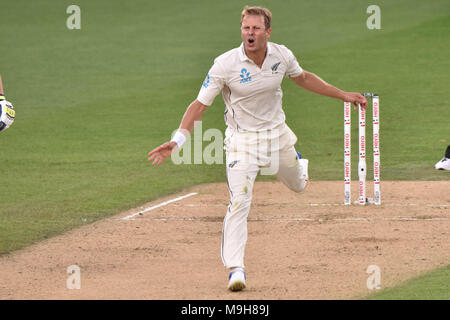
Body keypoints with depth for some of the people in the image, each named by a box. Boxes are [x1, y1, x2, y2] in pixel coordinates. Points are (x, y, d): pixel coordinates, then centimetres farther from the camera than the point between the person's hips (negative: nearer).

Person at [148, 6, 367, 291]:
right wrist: (177, 141, -31)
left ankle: (298, 164, 62)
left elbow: (303, 78, 11)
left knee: (298, 185, 24)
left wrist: (342, 95, 13)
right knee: (239, 203, -16)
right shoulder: (225, 65, -21)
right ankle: (235, 268, -12)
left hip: (277, 134, 4)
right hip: (242, 140, -4)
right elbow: (200, 105, -19)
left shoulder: (282, 56, -10)